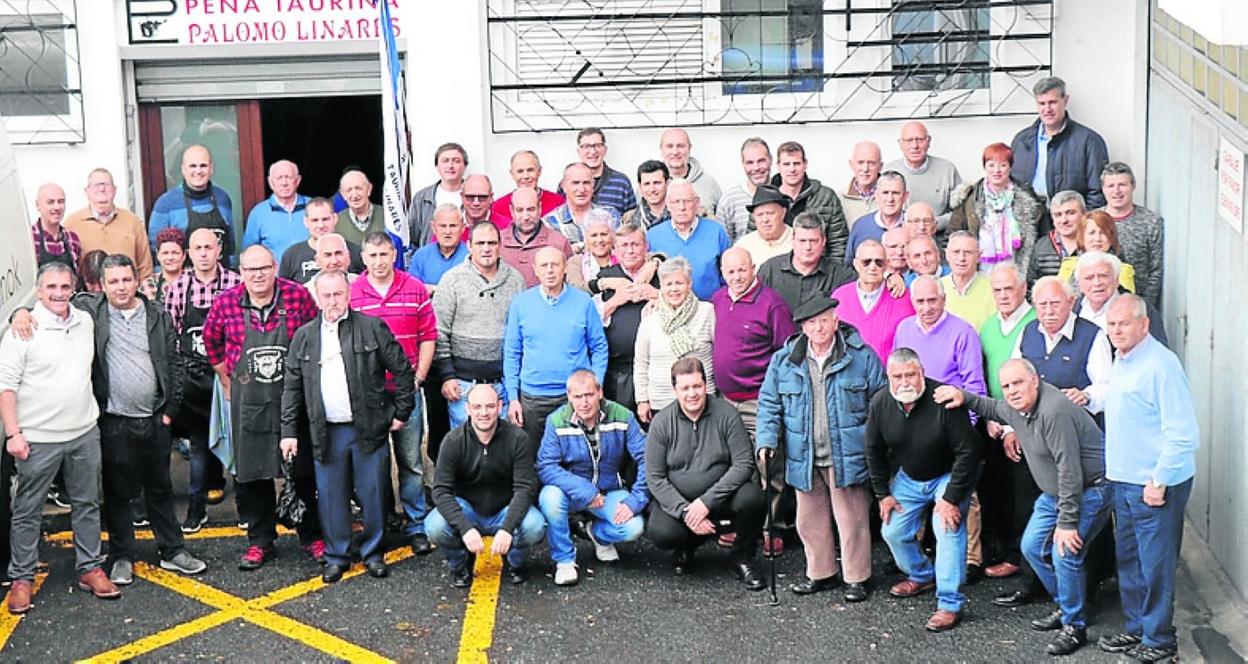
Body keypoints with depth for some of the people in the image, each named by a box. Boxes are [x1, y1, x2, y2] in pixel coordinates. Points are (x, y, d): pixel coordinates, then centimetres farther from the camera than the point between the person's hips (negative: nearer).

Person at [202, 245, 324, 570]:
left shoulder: (299, 295, -8)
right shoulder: (226, 303, -5)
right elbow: (211, 340, 14)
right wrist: (227, 381, 14)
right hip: (248, 400, 1)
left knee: (305, 470, 7)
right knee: (251, 472, 5)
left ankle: (312, 535, 22)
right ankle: (260, 541, 19)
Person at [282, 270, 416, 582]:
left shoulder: (373, 328, -1)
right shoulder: (304, 336, 7)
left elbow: (403, 371, 3)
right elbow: (292, 387, 9)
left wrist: (401, 413, 2)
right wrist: (289, 431, 4)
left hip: (368, 429, -2)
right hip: (326, 433, 2)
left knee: (372, 495, 5)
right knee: (331, 497, 7)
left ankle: (373, 553, 21)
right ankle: (336, 555, 21)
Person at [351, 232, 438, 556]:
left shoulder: (415, 290, 3)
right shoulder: (350, 294, 1)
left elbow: (428, 337, 6)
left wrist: (419, 377, -2)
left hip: (406, 389, 0)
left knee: (411, 460, 4)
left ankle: (417, 526, 13)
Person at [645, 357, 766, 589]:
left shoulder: (726, 414, -7)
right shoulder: (662, 422, -5)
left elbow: (744, 464, -12)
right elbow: (654, 477, -6)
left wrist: (707, 501, -21)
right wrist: (685, 511, -19)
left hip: (720, 496, 0)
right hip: (676, 500, 0)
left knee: (752, 496, -30)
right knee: (661, 533, -30)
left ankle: (742, 558, -2)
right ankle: (685, 548, 11)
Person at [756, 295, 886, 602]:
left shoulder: (862, 357, -4)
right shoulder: (784, 361, 2)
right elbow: (769, 404, 7)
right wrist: (767, 440, -7)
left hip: (846, 457, -3)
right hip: (805, 458, 3)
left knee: (852, 519, 4)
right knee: (810, 519, 14)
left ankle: (856, 578, 17)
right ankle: (820, 573, 29)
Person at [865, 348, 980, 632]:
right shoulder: (880, 403, -15)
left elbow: (968, 451, -26)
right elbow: (874, 451, 1)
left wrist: (951, 498, -24)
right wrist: (882, 494, 2)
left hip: (949, 476, -6)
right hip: (908, 478, 6)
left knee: (948, 530, -22)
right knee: (893, 531, 8)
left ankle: (950, 605, -16)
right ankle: (922, 576, 36)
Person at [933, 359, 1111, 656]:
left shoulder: (1054, 412, -30)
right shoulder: (1017, 406, 0)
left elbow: (1070, 470, -30)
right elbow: (994, 409, 27)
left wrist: (1067, 522, -26)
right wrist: (965, 397, 9)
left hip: (1089, 490, -10)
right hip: (1055, 491, 10)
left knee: (1065, 554, -17)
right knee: (1033, 547, 12)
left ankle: (1075, 626, -1)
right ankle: (1065, 607, 29)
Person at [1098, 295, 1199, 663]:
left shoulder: (1161, 364, -18)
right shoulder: (1120, 361, 10)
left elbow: (1182, 433, -20)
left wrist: (1159, 481, -20)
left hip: (1155, 484, -9)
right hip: (1124, 480, 9)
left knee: (1155, 564, 0)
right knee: (1129, 560, 17)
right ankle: (1137, 629, 29)